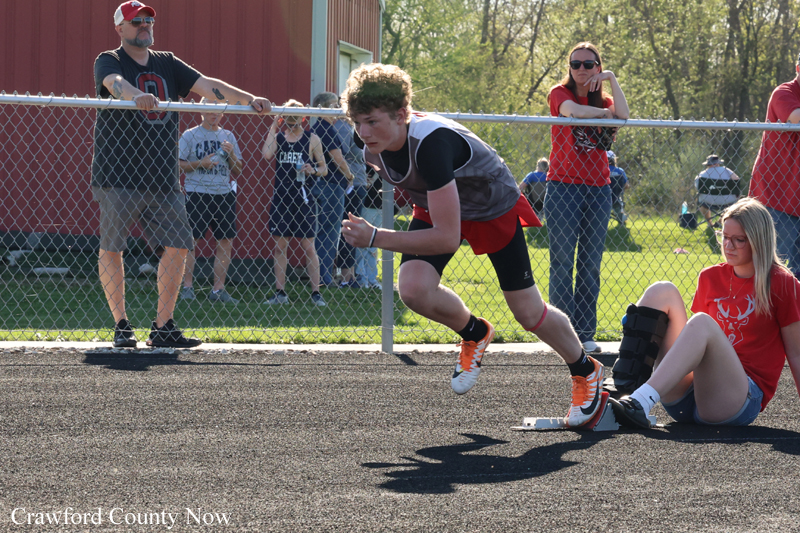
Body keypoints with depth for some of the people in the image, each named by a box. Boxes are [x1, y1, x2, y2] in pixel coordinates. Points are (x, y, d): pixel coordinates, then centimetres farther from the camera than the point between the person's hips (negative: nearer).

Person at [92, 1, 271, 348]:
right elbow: (115, 83, -25)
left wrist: (249, 99, -10)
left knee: (177, 246, -1)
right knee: (111, 248, -4)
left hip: (163, 177, 5)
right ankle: (121, 325, 7)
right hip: (117, 174, -5)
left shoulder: (167, 64, 16)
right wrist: (138, 97, -47)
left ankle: (163, 327, 5)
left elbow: (206, 86, 5)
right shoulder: (109, 61, -1)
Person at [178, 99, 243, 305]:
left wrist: (231, 154, -4)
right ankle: (187, 287, 2)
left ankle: (218, 289, 9)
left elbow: (237, 171, 15)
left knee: (226, 241, 2)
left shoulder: (228, 136, 13)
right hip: (196, 193, -4)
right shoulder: (190, 135, 1)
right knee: (191, 240, -5)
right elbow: (178, 164, -2)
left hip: (223, 193, 4)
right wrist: (200, 163, -14)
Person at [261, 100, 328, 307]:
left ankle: (316, 292, 2)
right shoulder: (278, 137, 8)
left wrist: (313, 170, -16)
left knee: (308, 246, -1)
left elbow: (324, 169, 6)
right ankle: (280, 293, 11)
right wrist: (273, 128, -5)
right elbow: (267, 155, -12)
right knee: (280, 245, 5)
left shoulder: (311, 139, 3)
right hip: (280, 198, 3)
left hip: (303, 199, -3)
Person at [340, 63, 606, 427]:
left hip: (495, 208, -5)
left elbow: (447, 238, -43)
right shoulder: (373, 148, -20)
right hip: (436, 206, 6)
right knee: (413, 288, -20)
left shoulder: (430, 143, -43)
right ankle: (474, 334, 11)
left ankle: (585, 371, 31)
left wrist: (376, 239, -43)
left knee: (528, 313, 2)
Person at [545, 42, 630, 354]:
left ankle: (586, 334, 6)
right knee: (562, 262, -6)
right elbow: (573, 111, -19)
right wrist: (604, 113, -6)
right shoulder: (560, 93, 3)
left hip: (598, 188, 4)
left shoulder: (603, 100, 15)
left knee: (591, 265, 4)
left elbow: (623, 116, -7)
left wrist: (611, 80, -8)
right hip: (563, 186, -4)